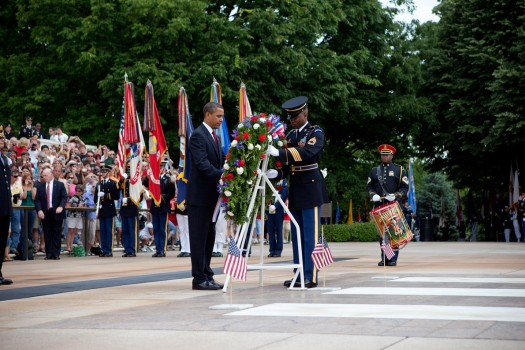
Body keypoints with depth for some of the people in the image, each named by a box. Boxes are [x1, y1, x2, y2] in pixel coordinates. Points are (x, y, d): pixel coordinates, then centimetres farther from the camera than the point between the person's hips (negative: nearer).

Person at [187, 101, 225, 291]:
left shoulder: (213, 136, 17)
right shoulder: (198, 135, -12)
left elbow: (218, 162, 17)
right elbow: (202, 164, -23)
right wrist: (222, 175, -30)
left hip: (211, 195, 9)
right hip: (200, 195, -9)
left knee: (208, 238, 12)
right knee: (199, 237, -4)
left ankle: (206, 275, 19)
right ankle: (199, 279, -1)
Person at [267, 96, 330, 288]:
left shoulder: (316, 132, -4)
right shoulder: (290, 135, 15)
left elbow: (307, 152, -24)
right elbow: (288, 163, 14)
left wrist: (279, 152, -32)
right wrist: (278, 173, -7)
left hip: (310, 187, -7)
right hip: (294, 188, 7)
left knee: (310, 234, -6)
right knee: (297, 235, 9)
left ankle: (311, 276, -4)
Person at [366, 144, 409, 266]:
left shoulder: (399, 170, 8)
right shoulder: (374, 171, 16)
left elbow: (405, 187, 3)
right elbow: (369, 186, 14)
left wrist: (396, 196, -14)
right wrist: (373, 195, -6)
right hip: (379, 206, 3)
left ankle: (393, 258, -2)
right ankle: (384, 258, 7)